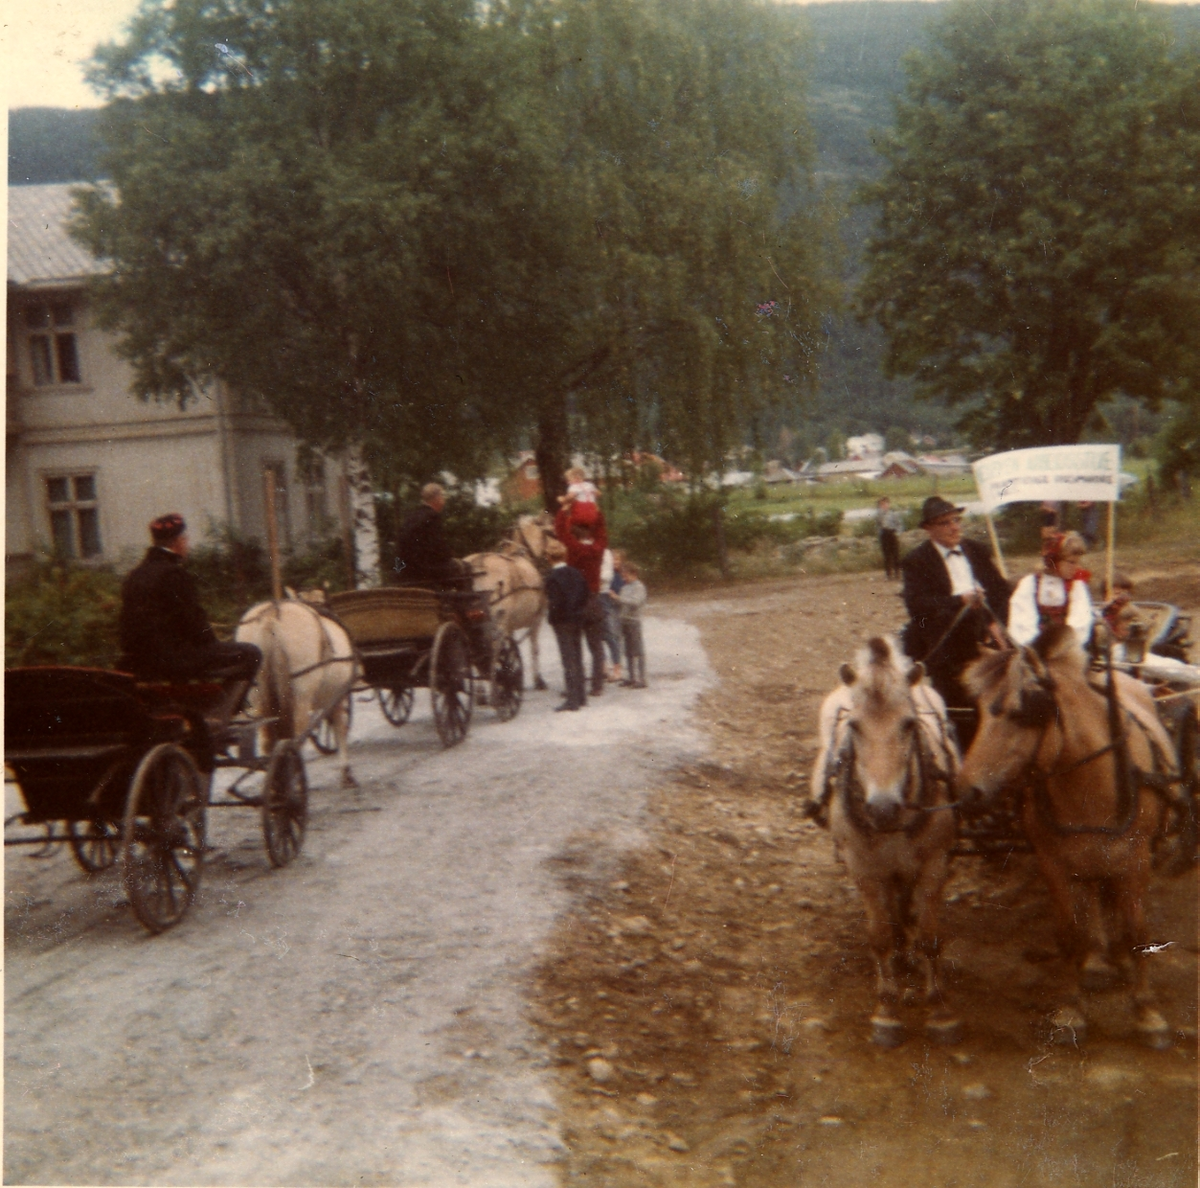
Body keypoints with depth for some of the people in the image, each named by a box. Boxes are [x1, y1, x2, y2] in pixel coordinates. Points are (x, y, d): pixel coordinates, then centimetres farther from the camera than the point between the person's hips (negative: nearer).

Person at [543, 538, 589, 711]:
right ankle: (581, 697, 23)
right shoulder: (576, 573, 5)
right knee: (577, 659, 15)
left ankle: (573, 700, -1)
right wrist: (579, 611, 14)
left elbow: (556, 603, -23)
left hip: (562, 623, -7)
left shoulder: (551, 578, -17)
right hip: (577, 620, 7)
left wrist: (551, 616, -6)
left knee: (569, 661, -3)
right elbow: (585, 596, 7)